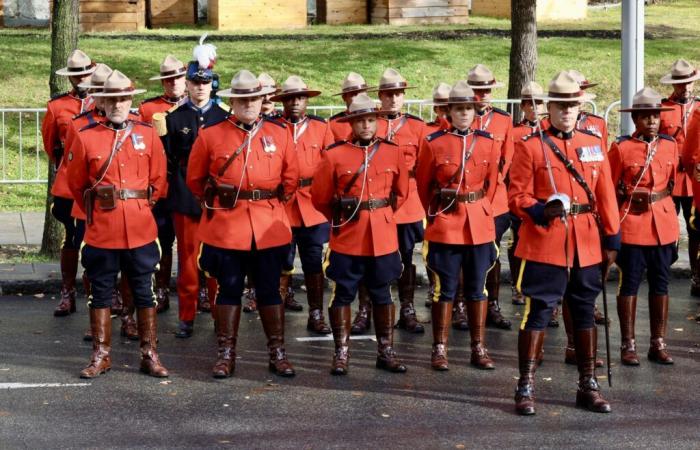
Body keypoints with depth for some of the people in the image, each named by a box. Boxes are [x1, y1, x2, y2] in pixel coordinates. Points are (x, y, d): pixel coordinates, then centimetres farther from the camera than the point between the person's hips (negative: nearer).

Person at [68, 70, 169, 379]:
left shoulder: (147, 134, 3)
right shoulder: (86, 137, 0)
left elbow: (158, 180, 10)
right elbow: (76, 184, 9)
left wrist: (142, 208, 12)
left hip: (141, 229, 1)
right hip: (101, 230, -1)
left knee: (145, 293, 7)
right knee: (101, 293, 7)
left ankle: (149, 356, 15)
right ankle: (101, 356, 17)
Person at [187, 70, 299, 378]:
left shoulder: (280, 134, 4)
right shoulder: (211, 135, -1)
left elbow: (291, 178, 12)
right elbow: (195, 179, 10)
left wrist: (273, 202, 12)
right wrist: (215, 202, 11)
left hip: (269, 226, 1)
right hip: (225, 226, -1)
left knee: (270, 290, 8)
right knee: (229, 290, 7)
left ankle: (277, 353, 16)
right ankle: (226, 354, 14)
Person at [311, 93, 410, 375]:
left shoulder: (393, 153, 2)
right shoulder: (334, 155, -6)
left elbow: (401, 192, 16)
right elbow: (320, 198, 3)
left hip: (383, 237, 2)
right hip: (346, 238, -2)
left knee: (382, 294, 11)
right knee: (343, 295, 4)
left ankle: (386, 351, 21)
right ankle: (341, 353, 13)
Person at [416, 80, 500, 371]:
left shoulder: (488, 143, 3)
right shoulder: (433, 143, -4)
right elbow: (423, 185, 7)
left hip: (480, 225, 3)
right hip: (444, 226, -2)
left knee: (477, 289, 8)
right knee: (445, 289, 2)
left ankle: (479, 348, 15)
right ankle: (440, 349, 10)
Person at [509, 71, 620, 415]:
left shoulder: (594, 145, 10)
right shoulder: (529, 146, -3)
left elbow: (606, 196, 11)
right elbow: (517, 197, -5)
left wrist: (612, 239, 8)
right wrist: (541, 211, -24)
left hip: (587, 247, 4)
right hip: (544, 246, -4)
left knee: (585, 313, 12)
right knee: (538, 312, -2)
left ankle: (588, 386, 21)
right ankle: (525, 387, 6)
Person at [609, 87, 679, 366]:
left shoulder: (670, 145, 6)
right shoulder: (621, 148, -6)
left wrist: (665, 210, 14)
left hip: (664, 223, 4)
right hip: (632, 224, -4)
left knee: (660, 284, 8)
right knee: (629, 284, 2)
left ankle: (658, 344, 17)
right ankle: (628, 345, 9)